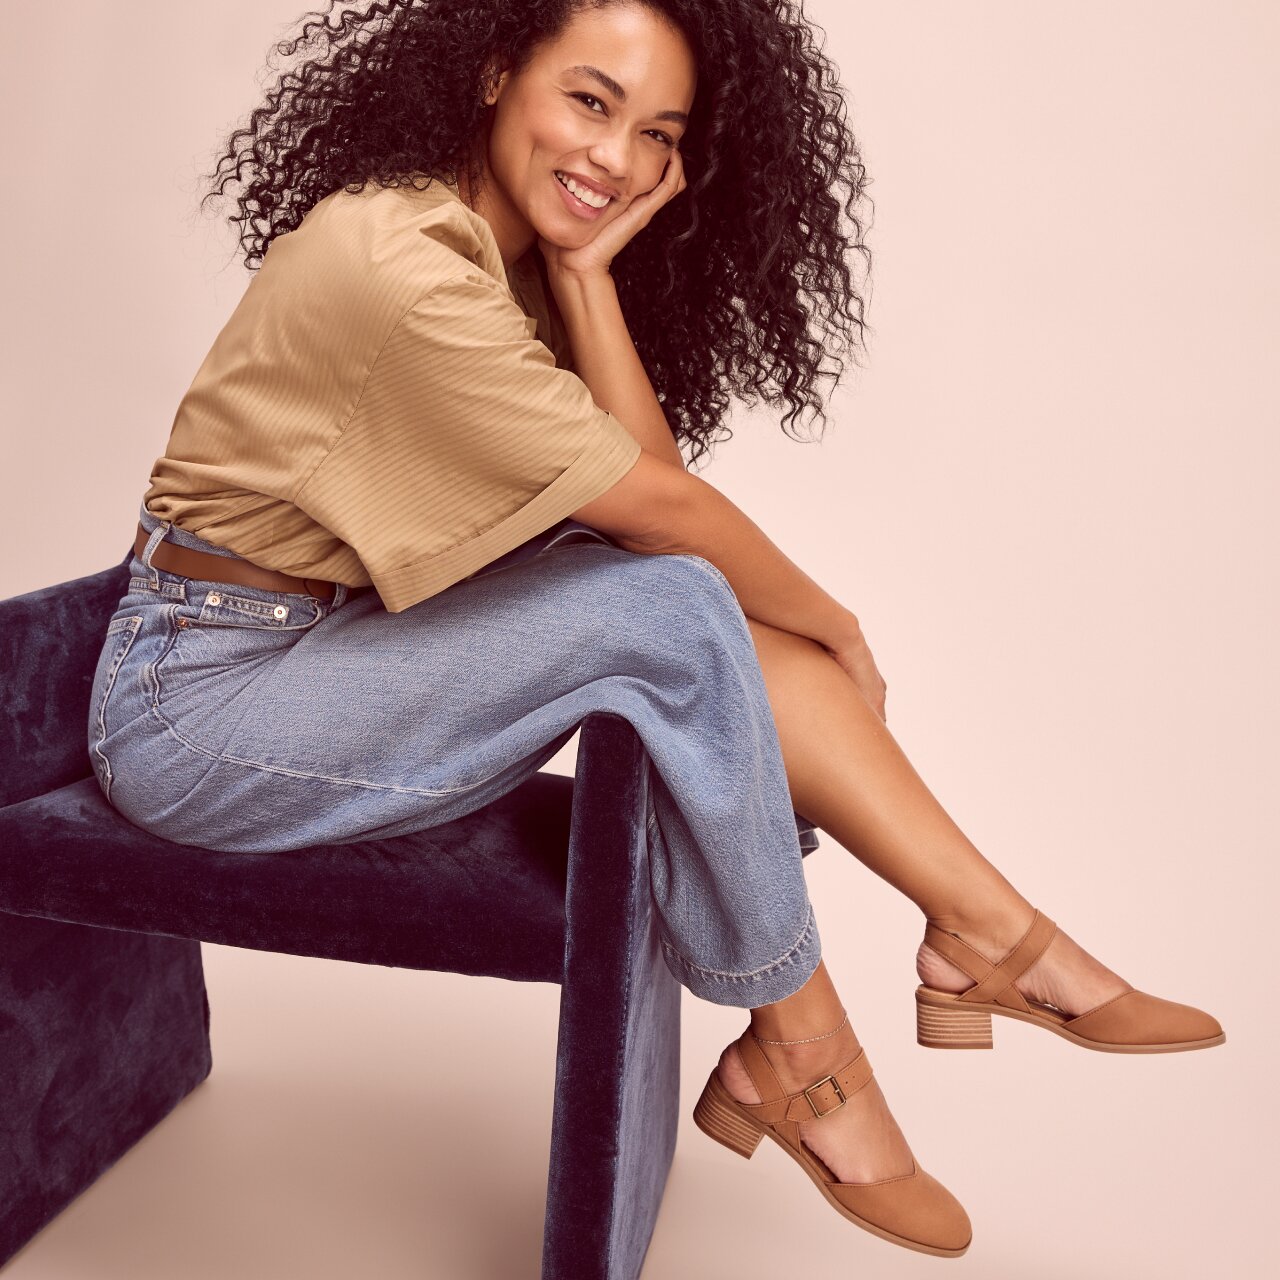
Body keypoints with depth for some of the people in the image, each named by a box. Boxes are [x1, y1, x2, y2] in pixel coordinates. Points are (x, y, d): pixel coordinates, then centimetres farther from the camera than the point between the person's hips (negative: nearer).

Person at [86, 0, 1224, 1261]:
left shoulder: (521, 253, 5)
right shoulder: (401, 262, -23)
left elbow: (652, 480, -7)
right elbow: (658, 505, -18)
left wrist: (586, 270, -13)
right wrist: (832, 629, -5)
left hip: (353, 638, 8)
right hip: (198, 697, -8)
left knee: (698, 590, -9)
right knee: (673, 608, -23)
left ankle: (986, 930, -4)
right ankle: (800, 1052, -9)